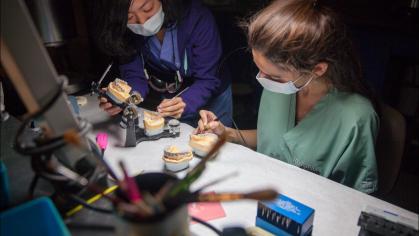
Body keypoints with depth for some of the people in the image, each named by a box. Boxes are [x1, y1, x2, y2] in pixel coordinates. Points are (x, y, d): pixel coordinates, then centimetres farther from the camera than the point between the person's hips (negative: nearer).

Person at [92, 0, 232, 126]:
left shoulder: (197, 18, -31)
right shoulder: (127, 33, -20)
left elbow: (207, 80, -29)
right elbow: (135, 77, -18)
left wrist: (184, 103, -47)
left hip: (210, 100, -2)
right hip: (165, 101, 3)